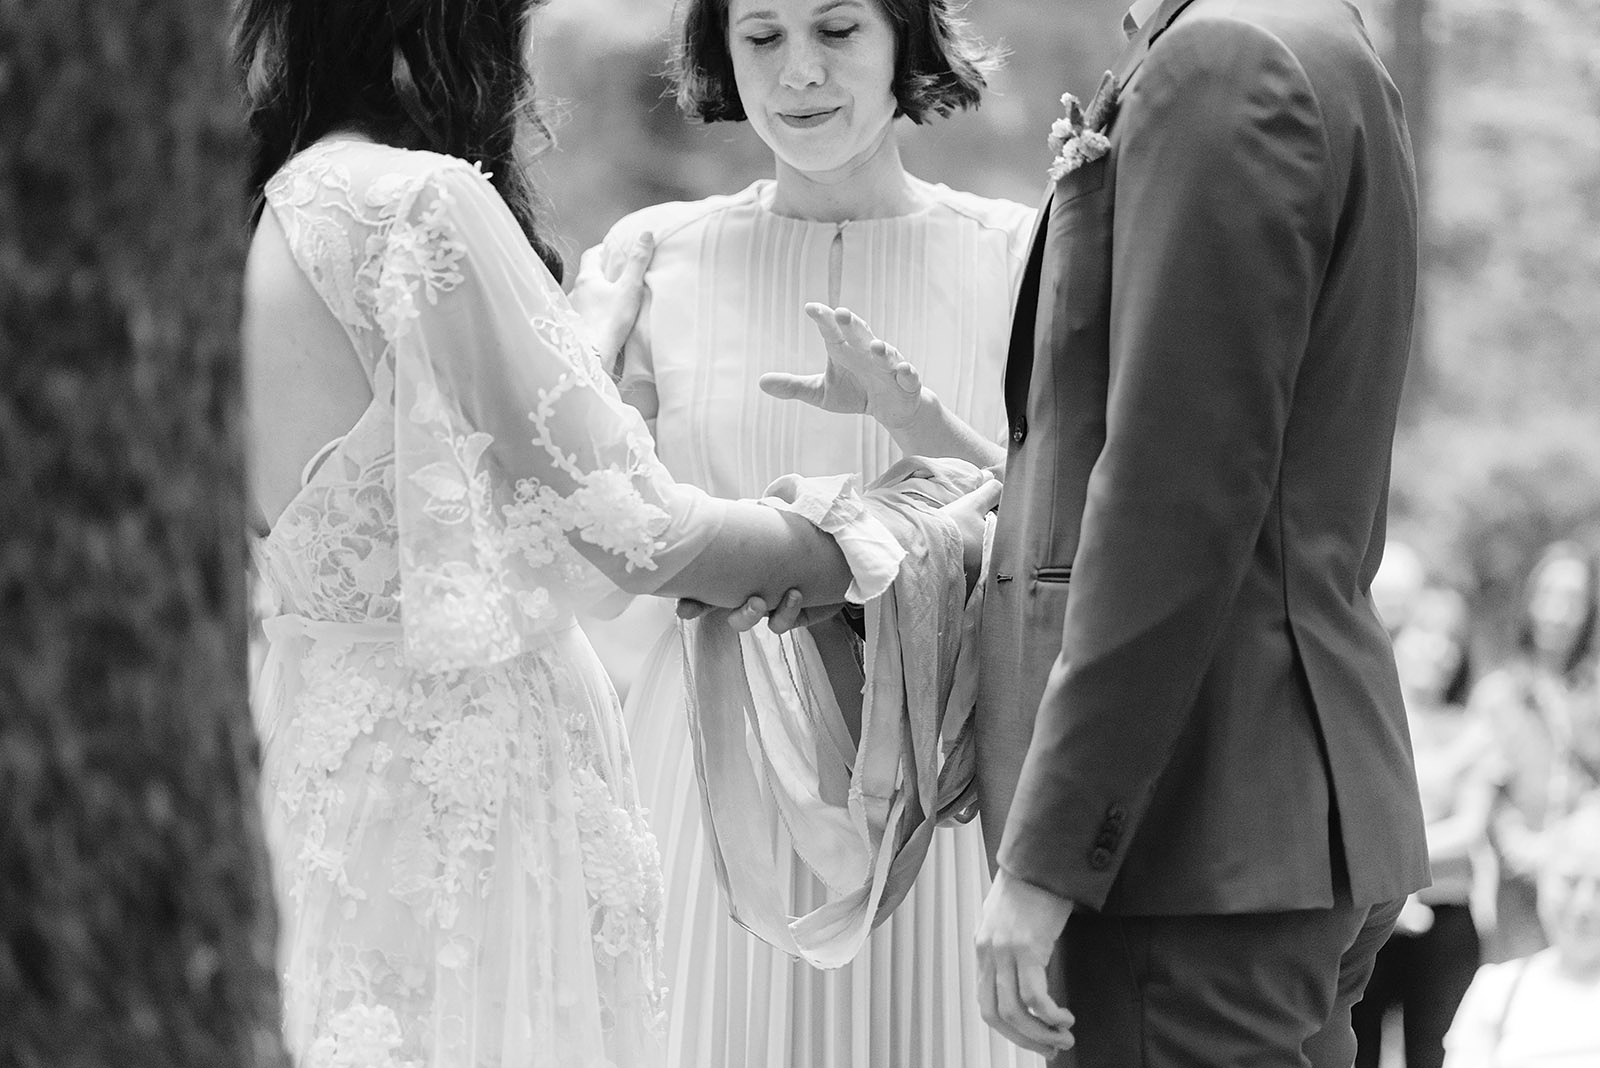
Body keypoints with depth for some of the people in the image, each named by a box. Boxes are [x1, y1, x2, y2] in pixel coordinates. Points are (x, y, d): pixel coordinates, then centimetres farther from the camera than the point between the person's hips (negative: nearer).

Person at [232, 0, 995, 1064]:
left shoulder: (270, 209, 8)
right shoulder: (424, 203, -18)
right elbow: (635, 528, -15)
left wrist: (623, 293, 34)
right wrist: (910, 543, -2)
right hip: (463, 749, -9)